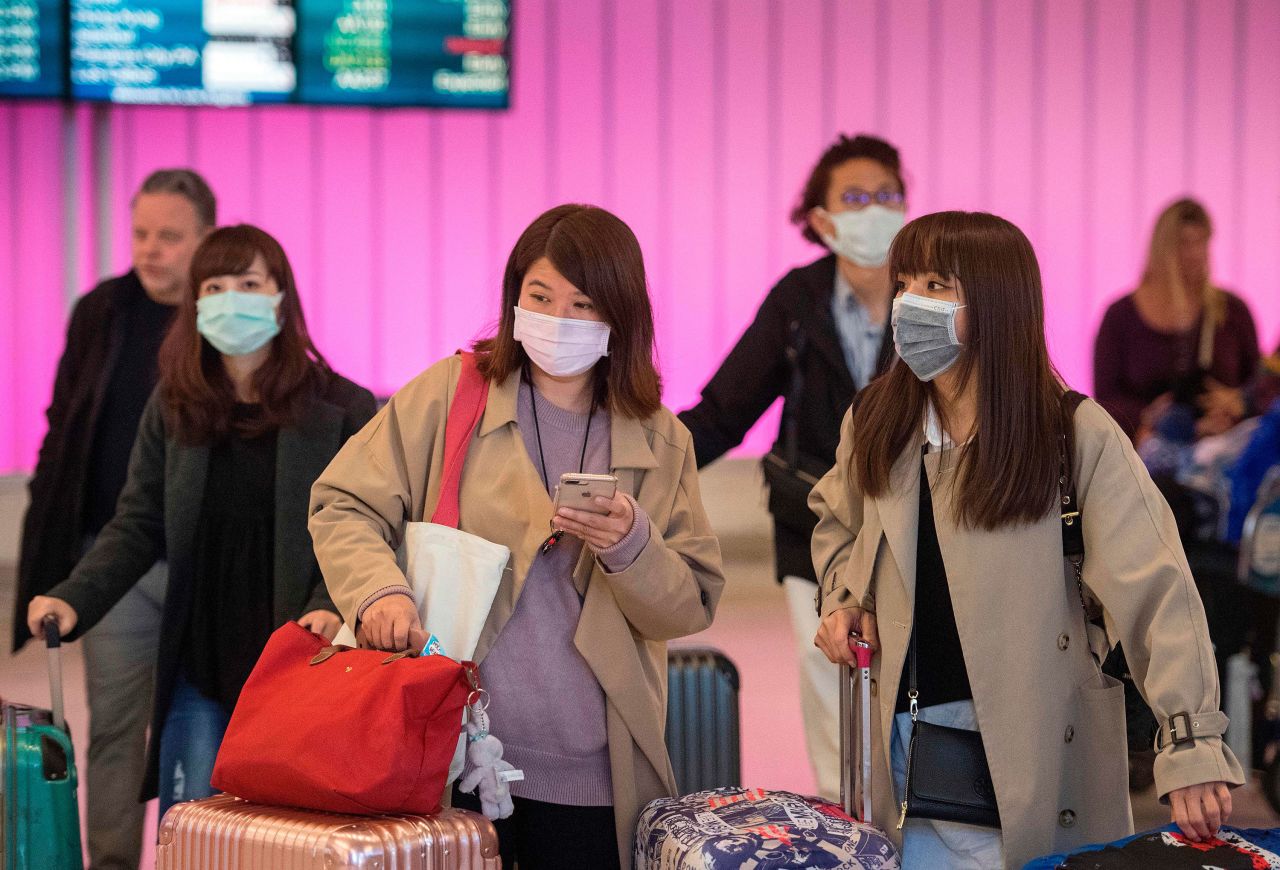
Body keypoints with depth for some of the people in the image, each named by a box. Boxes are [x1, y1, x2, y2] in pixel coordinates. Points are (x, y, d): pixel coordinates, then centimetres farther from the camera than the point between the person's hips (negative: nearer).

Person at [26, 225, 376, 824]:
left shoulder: (341, 409, -1)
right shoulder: (173, 408, 8)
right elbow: (137, 526, 9)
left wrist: (331, 606, -22)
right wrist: (74, 599, -7)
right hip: (200, 662, 2)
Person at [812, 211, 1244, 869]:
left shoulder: (1079, 438, -11)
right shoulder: (875, 423, 4)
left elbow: (1156, 594, -17)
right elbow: (837, 520, 25)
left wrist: (1192, 743, -27)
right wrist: (845, 598, 4)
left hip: (1038, 753, -4)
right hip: (910, 735, 4)